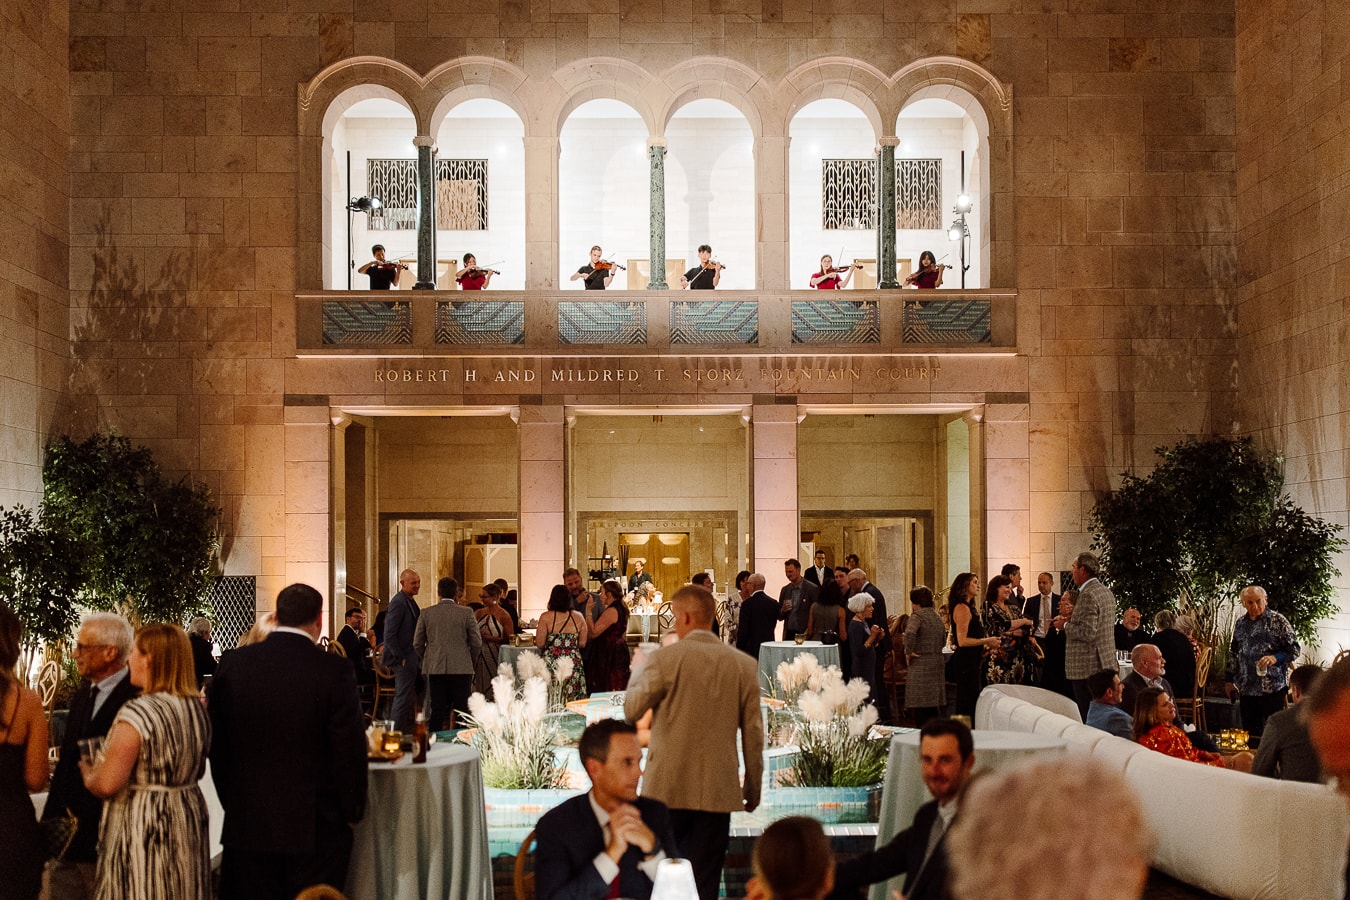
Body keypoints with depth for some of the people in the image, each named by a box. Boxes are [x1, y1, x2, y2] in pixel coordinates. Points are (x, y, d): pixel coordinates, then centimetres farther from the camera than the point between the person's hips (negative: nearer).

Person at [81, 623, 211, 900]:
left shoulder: (138, 712, -18)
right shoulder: (198, 708, 5)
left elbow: (106, 785, -19)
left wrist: (87, 772, 1)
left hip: (142, 828, -7)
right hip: (190, 822, 8)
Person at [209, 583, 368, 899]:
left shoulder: (232, 665, -1)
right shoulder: (333, 671, -13)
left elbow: (217, 746, 6)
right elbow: (350, 749, -11)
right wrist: (352, 812, 3)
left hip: (246, 824, 3)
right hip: (316, 826, -3)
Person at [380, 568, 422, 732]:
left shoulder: (409, 601, 14)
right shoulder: (398, 602, -16)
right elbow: (390, 634, -20)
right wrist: (401, 657, -18)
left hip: (411, 657, 10)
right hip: (404, 658, -10)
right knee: (404, 698, -5)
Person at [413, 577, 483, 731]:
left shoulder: (426, 613, 1)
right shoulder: (466, 613, -3)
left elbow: (417, 643, 5)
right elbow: (476, 643, -2)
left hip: (435, 668, 2)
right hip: (462, 669, -2)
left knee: (437, 711, 5)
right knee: (461, 711, 3)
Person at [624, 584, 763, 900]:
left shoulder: (666, 658, -8)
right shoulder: (745, 665, 2)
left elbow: (631, 710, 0)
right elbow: (754, 734, 4)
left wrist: (638, 674, 18)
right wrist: (753, 787, 15)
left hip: (668, 788, -2)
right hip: (717, 791, 3)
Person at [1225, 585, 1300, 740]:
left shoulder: (1278, 621, -3)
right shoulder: (1240, 623, 13)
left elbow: (1294, 649, -6)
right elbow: (1233, 653, 21)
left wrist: (1275, 658, -23)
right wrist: (1230, 679, 19)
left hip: (1273, 688, -5)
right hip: (1247, 689, 5)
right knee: (1250, 733, 9)